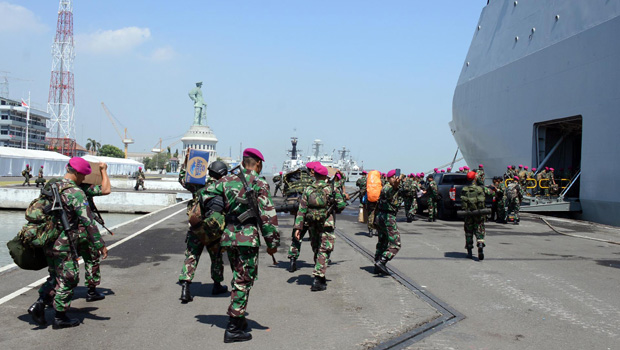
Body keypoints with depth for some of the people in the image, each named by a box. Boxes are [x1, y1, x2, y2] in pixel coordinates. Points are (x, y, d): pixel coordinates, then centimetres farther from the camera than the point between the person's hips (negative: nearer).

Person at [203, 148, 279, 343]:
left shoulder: (227, 180, 7)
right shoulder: (258, 184, -9)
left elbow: (207, 196, 12)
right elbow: (268, 215, -11)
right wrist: (272, 242, -5)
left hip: (229, 236, 6)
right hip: (248, 238, -6)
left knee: (238, 279, 22)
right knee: (244, 282, 0)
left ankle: (238, 318, 32)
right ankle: (234, 328, 2)